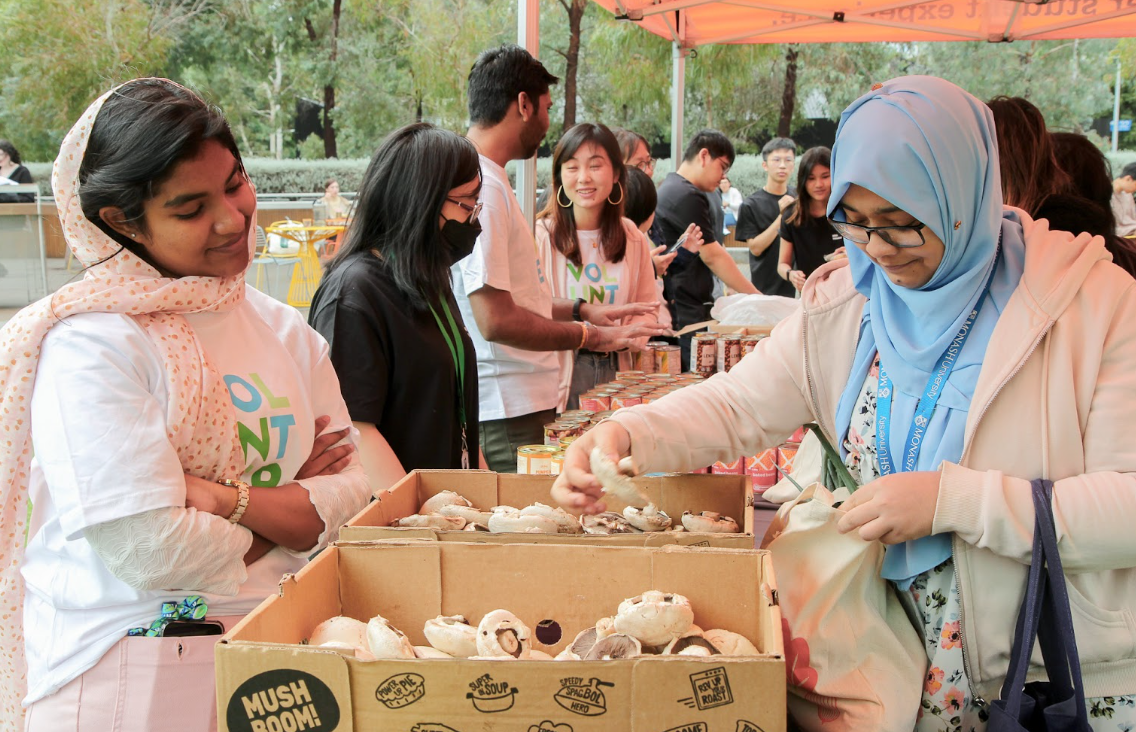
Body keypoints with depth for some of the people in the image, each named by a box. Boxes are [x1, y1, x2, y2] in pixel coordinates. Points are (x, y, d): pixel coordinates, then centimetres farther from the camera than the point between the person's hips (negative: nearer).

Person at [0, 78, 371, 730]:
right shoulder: (89, 346, -16)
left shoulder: (285, 332, 5)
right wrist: (288, 512, -7)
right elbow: (151, 550, -22)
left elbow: (351, 493, -2)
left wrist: (226, 498, -18)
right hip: (128, 671, -6)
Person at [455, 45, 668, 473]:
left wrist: (580, 310, 17)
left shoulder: (484, 180, 17)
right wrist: (590, 335, -13)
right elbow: (496, 320, -23)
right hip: (506, 413, -10)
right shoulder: (480, 186, -17)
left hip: (522, 401, 10)